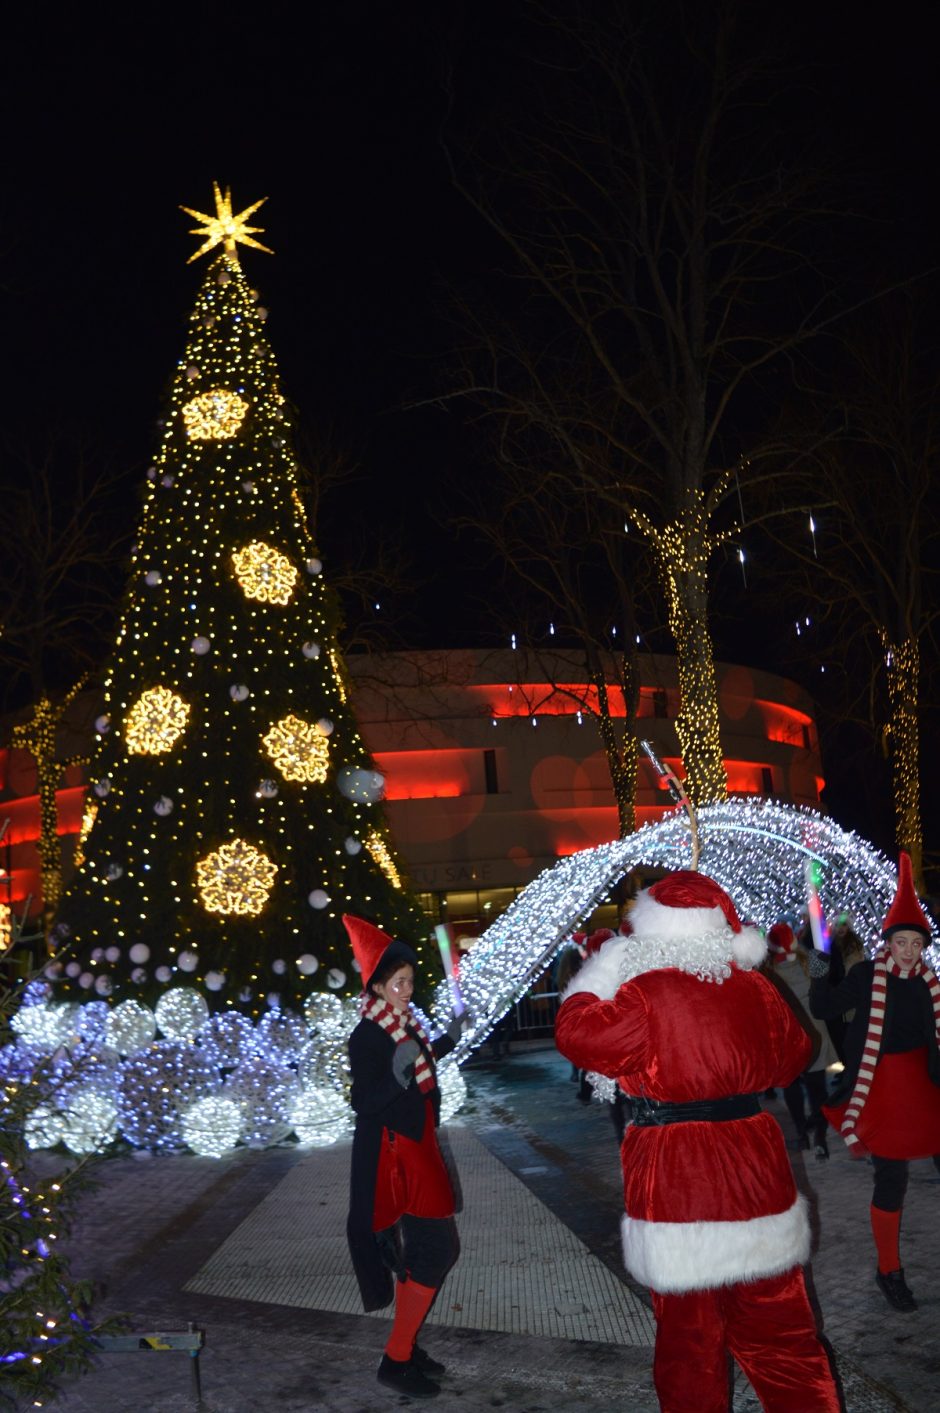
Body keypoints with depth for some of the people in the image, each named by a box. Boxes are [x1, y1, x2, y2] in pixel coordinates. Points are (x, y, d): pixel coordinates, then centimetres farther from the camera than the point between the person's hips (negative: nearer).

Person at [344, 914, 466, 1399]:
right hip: (391, 1155, -9)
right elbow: (362, 1101, -23)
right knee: (432, 1254, -8)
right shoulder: (366, 1036, -19)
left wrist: (445, 1041, 29)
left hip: (415, 1149, 9)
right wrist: (397, 1079, -39)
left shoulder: (403, 1023, 6)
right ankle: (395, 1360, 1)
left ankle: (405, 1346, 26)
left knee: (412, 1253, 15)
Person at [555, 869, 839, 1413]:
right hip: (757, 1176, 5)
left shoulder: (645, 993, -14)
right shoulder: (754, 987, 3)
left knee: (690, 1334, 9)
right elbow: (792, 1057, 16)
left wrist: (598, 976, 2)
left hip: (678, 1189, -4)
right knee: (779, 1328, 15)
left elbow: (578, 1032, -9)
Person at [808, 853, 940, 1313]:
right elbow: (824, 1009, -8)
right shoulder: (867, 976, -9)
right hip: (881, 1087, -4)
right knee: (891, 1179, -1)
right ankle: (889, 1271, 16)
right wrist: (819, 976, -22)